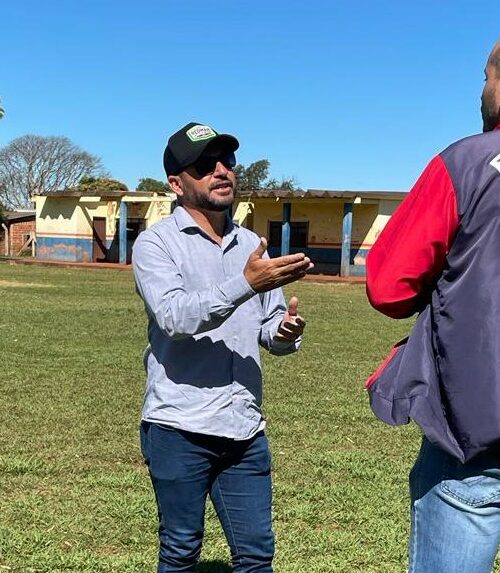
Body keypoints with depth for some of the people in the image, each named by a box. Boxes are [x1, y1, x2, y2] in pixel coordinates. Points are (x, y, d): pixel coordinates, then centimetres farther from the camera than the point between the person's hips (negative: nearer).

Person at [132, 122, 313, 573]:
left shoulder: (252, 245, 12)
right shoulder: (157, 243, -4)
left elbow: (267, 324, 13)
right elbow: (173, 316, -21)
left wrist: (284, 332, -10)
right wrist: (245, 284, -31)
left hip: (246, 429, 5)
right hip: (179, 429, -4)